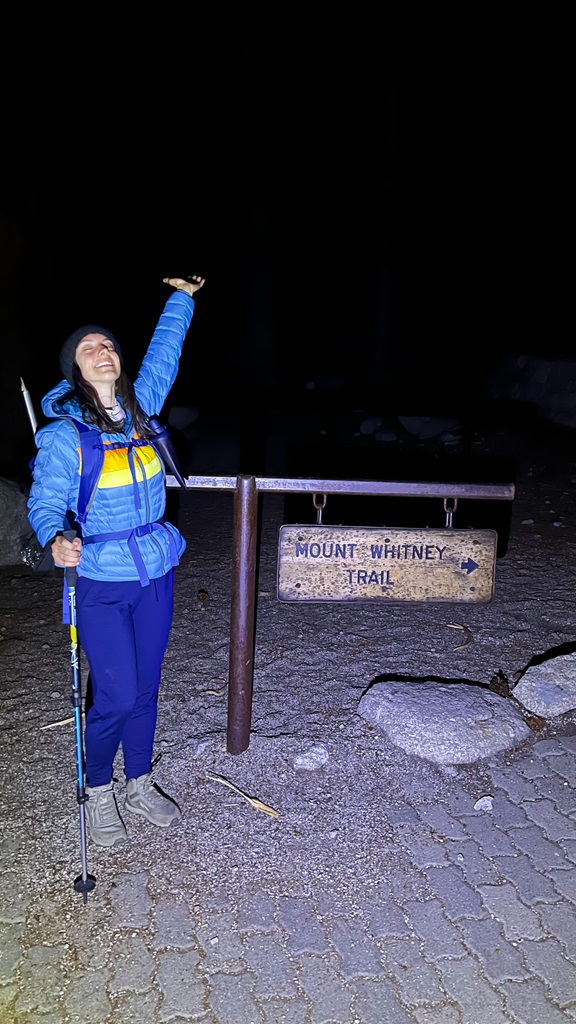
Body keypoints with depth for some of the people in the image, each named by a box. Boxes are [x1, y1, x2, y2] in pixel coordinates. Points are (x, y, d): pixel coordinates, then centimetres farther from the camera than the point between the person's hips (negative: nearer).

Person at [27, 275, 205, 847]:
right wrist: (55, 542, -30)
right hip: (101, 584, -5)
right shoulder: (63, 435, -11)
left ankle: (139, 784, 36)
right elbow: (44, 503, -8)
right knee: (117, 696, -1)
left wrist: (181, 297, 26)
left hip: (156, 575, 5)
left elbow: (164, 352, 16)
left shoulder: (139, 409, 3)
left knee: (145, 688, 15)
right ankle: (98, 793, 27)